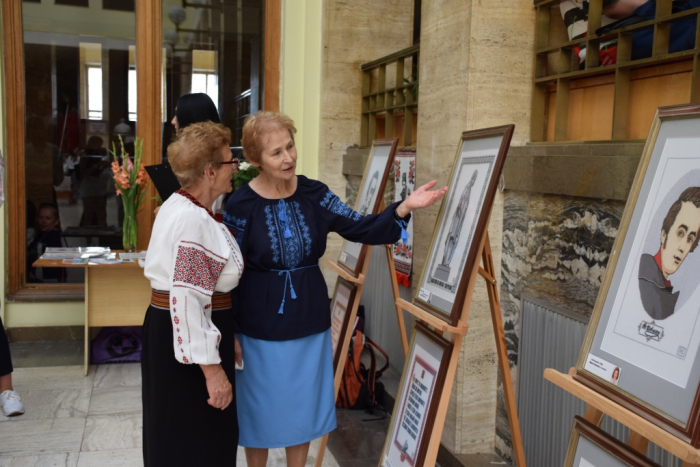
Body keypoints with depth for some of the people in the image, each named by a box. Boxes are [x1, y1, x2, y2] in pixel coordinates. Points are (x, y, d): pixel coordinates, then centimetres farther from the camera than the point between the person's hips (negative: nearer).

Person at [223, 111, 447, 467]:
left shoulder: (314, 194, -3)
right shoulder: (241, 204, -13)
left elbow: (360, 229, -8)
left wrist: (404, 208, -24)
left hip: (309, 320, 3)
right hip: (260, 326, -3)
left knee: (302, 409, 17)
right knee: (260, 410, 12)